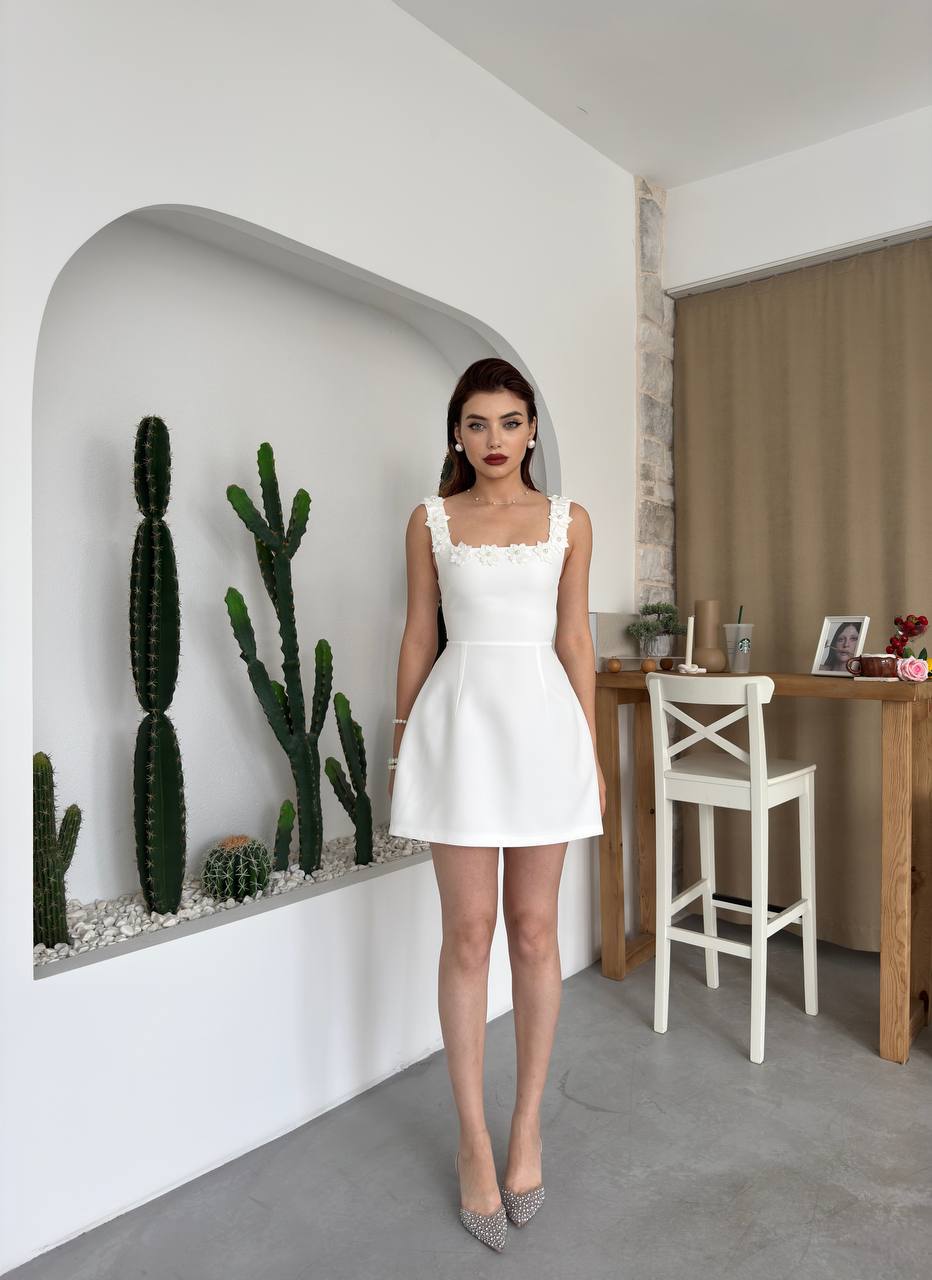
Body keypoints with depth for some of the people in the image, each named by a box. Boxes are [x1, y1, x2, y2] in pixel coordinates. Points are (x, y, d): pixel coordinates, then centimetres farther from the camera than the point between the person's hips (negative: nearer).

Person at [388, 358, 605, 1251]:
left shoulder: (569, 522, 8)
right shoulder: (430, 521, 6)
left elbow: (574, 641, 8)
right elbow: (418, 636, 8)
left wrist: (591, 752, 6)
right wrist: (402, 747, 7)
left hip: (543, 718, 1)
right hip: (460, 717, -1)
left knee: (534, 930, 8)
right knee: (469, 932, 3)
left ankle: (528, 1121, 27)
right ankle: (475, 1139, 19)